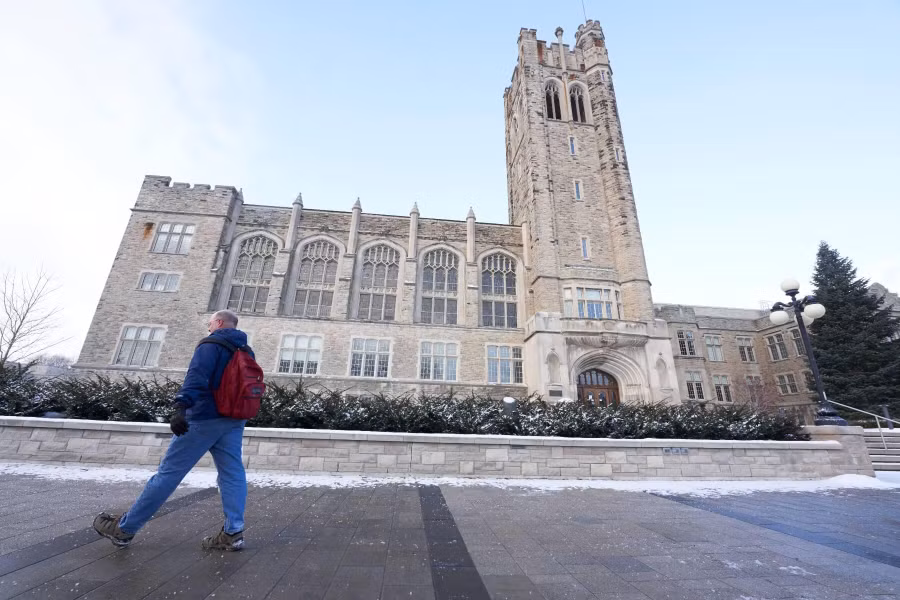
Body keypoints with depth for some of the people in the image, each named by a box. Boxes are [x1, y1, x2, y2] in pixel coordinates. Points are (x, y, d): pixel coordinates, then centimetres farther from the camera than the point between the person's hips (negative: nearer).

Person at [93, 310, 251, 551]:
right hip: (234, 421, 6)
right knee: (232, 474, 4)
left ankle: (123, 529, 21)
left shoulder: (211, 345, -7)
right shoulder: (247, 351, 15)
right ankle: (233, 533, 3)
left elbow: (197, 377, -24)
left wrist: (181, 406, -34)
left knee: (169, 472, 5)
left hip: (204, 419, -6)